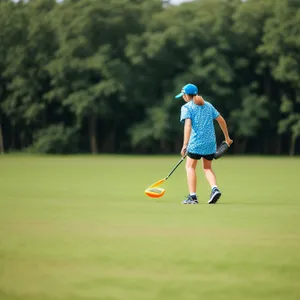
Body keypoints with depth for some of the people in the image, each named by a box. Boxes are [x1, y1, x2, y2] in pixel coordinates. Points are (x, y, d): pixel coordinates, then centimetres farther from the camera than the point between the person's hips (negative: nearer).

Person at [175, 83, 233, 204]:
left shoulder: (186, 107, -2)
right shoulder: (208, 105, 15)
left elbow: (188, 125, -16)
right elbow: (221, 120, 16)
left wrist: (185, 144, -22)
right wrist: (227, 137, 25)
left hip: (196, 142, -5)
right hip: (210, 142, 5)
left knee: (190, 167, 6)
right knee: (207, 167, 18)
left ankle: (192, 196, -4)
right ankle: (215, 189, -6)